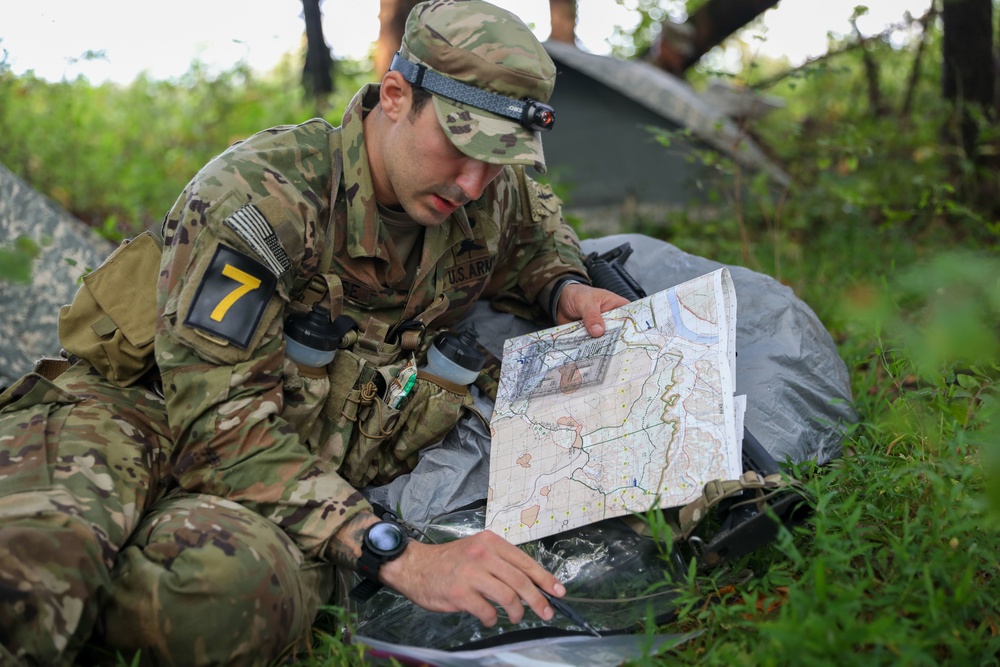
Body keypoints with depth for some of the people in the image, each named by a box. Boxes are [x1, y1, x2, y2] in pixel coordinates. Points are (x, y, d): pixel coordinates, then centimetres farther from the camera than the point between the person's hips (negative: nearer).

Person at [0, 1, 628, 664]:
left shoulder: (490, 199, 2)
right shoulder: (260, 192, -19)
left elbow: (543, 227, 30)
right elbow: (221, 420, -25)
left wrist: (568, 291, 4)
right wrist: (398, 555, -34)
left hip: (311, 479, 5)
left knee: (230, 583, -36)